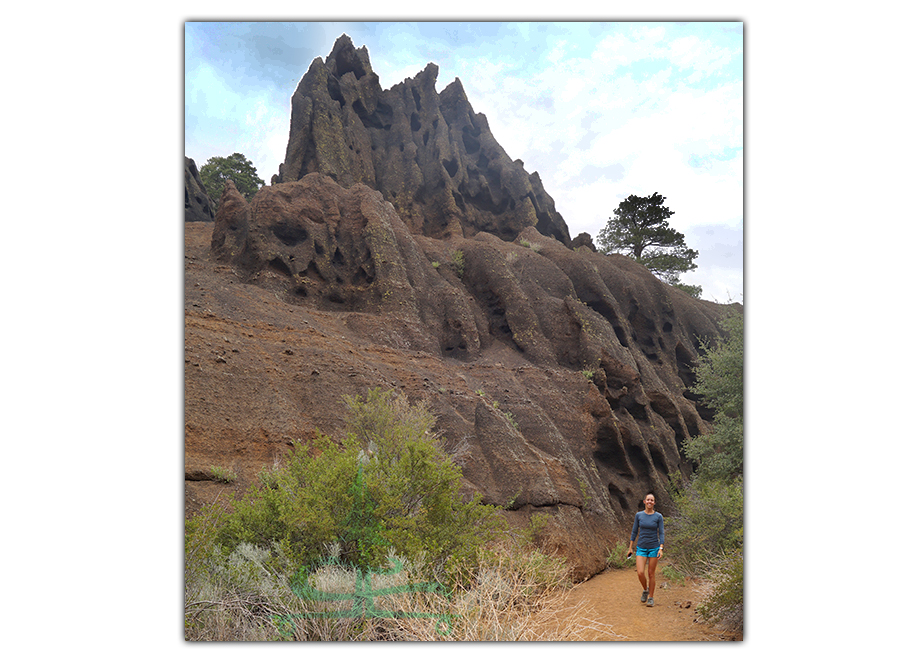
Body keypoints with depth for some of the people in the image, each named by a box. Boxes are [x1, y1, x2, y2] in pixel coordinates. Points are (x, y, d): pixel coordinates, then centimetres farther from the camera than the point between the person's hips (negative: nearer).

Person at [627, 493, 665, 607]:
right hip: (641, 548, 1)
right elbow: (634, 531, 5)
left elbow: (661, 533, -5)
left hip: (654, 548, -1)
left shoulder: (658, 516, -5)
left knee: (651, 573, 3)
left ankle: (651, 598, 18)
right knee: (640, 573, -10)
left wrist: (661, 549, -15)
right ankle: (645, 590, 20)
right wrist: (630, 548, 6)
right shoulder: (638, 515, -1)